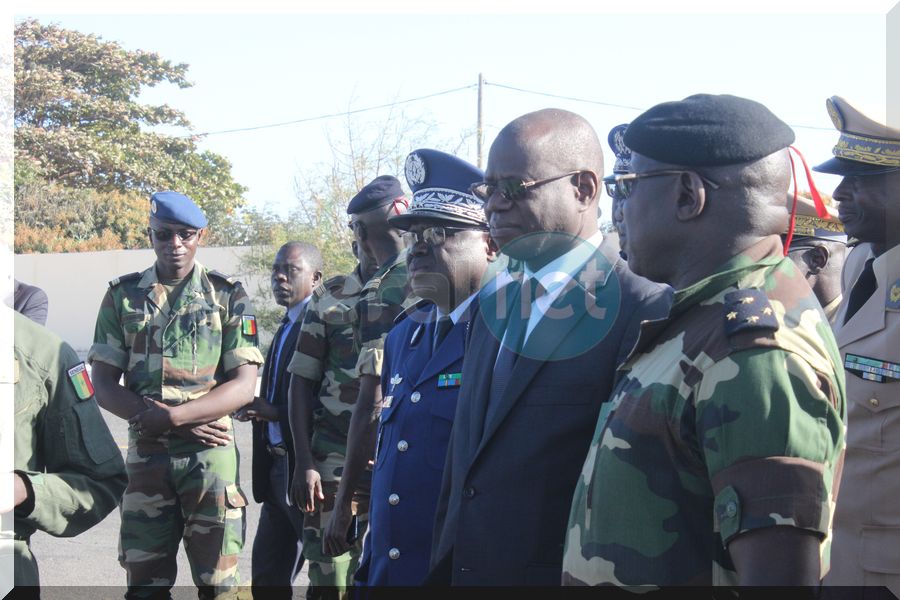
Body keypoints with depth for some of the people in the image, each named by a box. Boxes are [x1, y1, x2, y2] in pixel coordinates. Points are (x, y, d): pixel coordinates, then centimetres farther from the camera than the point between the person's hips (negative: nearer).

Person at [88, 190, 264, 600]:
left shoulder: (227, 296, 3)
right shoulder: (123, 297, 8)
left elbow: (244, 385, -5)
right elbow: (104, 386, 3)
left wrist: (170, 416, -16)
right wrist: (166, 419, -11)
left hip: (210, 455, -2)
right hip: (145, 456, 2)